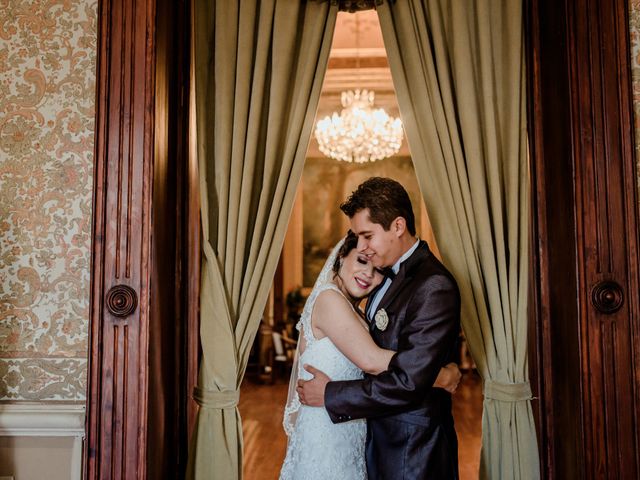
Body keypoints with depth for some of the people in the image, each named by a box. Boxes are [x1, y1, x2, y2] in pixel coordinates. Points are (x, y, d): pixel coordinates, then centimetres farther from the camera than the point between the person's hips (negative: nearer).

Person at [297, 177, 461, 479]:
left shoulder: (434, 287, -23)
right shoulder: (388, 273, 6)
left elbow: (407, 384, -25)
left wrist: (329, 395, -17)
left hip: (411, 447, -8)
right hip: (380, 436, 8)